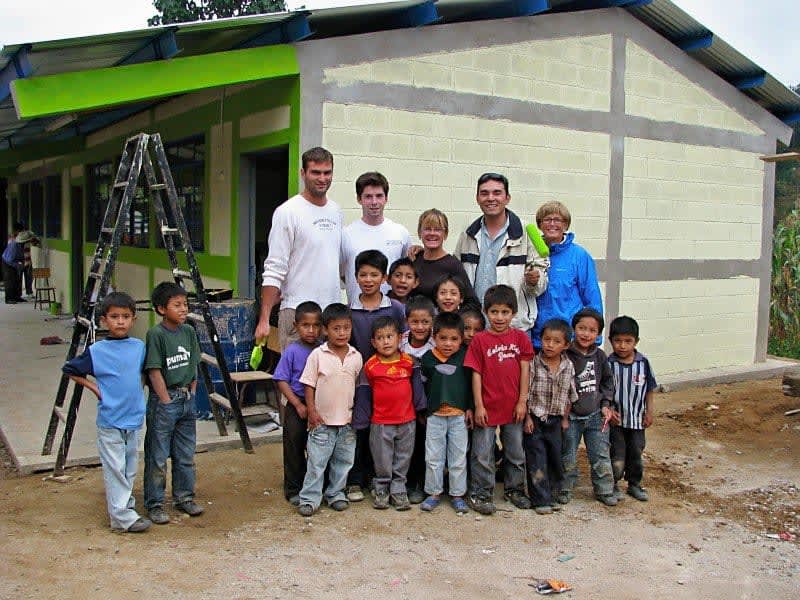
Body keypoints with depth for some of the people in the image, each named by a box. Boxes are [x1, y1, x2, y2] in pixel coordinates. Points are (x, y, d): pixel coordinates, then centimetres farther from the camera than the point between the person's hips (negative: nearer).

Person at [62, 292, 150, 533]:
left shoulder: (139, 347, 4)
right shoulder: (96, 351, -8)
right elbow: (70, 370, 2)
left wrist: (135, 389, 9)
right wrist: (93, 387, -4)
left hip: (134, 418, 5)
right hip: (109, 421, -5)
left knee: (130, 467, 15)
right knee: (115, 468, -2)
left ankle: (126, 503, 29)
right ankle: (122, 517, 2)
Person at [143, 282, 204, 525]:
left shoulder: (189, 332, 5)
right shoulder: (155, 335, -14)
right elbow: (154, 371, -14)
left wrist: (191, 394, 5)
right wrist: (166, 401, -13)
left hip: (187, 399, 6)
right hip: (163, 401, -6)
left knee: (186, 454, 15)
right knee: (157, 456, 3)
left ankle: (184, 497, 27)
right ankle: (154, 504, 13)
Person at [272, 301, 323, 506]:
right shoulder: (292, 351, -9)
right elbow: (281, 381, -8)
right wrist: (298, 405, -13)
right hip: (297, 407, -3)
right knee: (294, 449, 6)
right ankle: (293, 489, 19)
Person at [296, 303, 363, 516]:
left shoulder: (356, 357, 1)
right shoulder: (317, 355, -8)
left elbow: (359, 385, 8)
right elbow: (309, 385, -5)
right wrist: (312, 411, -9)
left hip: (347, 420, 3)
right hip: (322, 420, -3)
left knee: (343, 460, 13)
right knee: (316, 461, 2)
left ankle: (335, 494, 28)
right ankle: (309, 498, 12)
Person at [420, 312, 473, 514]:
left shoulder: (465, 357, -5)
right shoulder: (428, 358, -3)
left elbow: (472, 383, 1)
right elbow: (422, 385, 6)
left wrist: (470, 408, -1)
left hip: (459, 415, -1)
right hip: (435, 415, 1)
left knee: (459, 457, 8)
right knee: (433, 457, 9)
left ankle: (457, 494, 20)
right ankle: (434, 492, 22)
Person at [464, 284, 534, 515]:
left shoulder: (520, 338, 1)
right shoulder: (479, 340, -5)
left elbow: (525, 371, 1)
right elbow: (476, 374, -5)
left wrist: (522, 401, -3)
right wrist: (478, 405, -8)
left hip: (513, 407, 3)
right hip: (487, 407, -2)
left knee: (516, 452, 16)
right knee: (483, 454, 5)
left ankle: (514, 489, 33)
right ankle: (480, 493, 17)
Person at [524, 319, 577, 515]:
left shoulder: (568, 367, -1)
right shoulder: (533, 364, -12)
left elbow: (569, 396, 9)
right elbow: (525, 393, -9)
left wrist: (565, 418, 8)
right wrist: (527, 417, -11)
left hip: (555, 420, 4)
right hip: (535, 419, -4)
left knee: (556, 456, 15)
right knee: (537, 461, 0)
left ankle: (554, 490, 35)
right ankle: (541, 500, 8)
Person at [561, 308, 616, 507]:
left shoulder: (599, 356, 1)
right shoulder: (565, 356, -14)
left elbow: (607, 382, 14)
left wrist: (606, 404, 5)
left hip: (596, 415, 4)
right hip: (571, 416, -3)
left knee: (601, 456, 9)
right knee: (568, 457, 8)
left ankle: (604, 490, 23)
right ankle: (565, 489, 24)